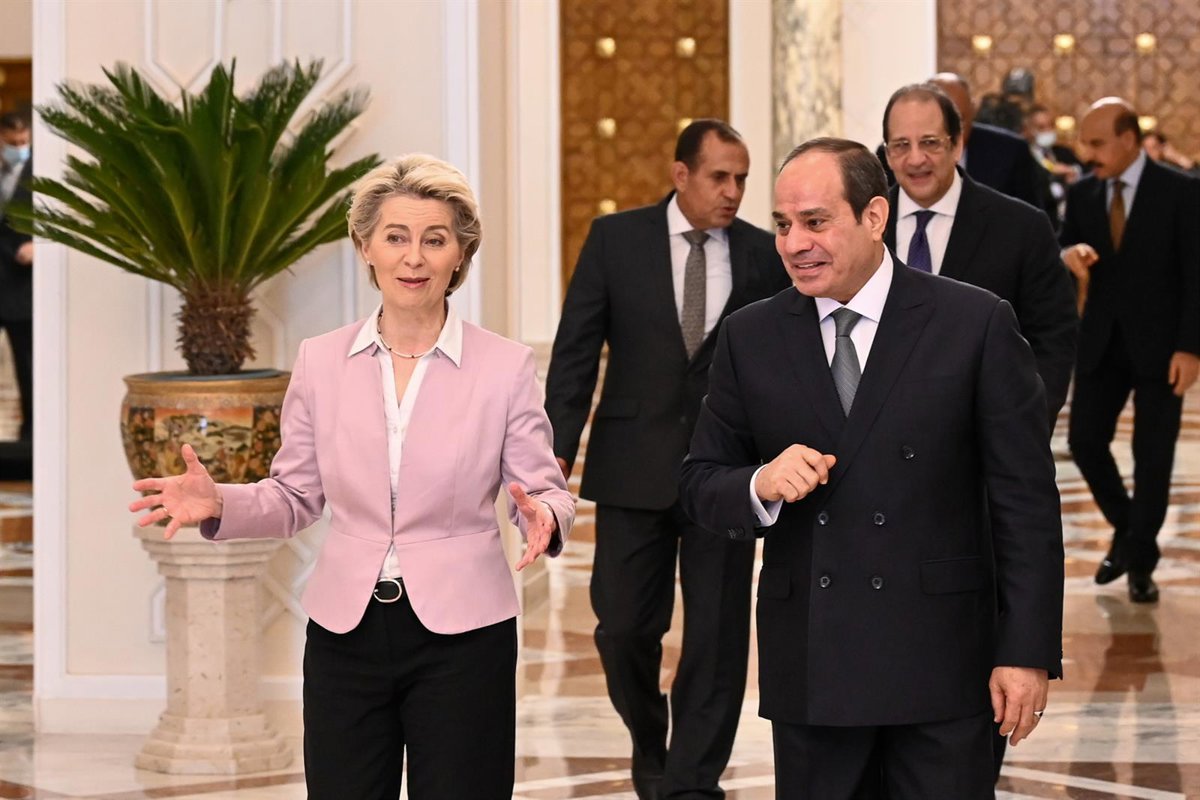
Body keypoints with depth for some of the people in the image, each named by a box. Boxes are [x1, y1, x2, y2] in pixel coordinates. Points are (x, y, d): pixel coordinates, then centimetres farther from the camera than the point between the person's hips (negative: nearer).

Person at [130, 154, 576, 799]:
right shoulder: (321, 361, 4)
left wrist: (542, 516, -24)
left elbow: (542, 489, 0)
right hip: (345, 631, 2)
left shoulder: (505, 366, -2)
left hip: (461, 631, -2)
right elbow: (295, 497, 8)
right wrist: (218, 503, -11)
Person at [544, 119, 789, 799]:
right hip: (634, 467, 0)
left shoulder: (764, 255, 2)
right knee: (624, 627, 4)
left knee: (717, 636, 1)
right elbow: (576, 351, -1)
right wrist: (560, 452, -7)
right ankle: (649, 740, 32)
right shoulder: (616, 239, 0)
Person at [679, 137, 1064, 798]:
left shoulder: (976, 324, -3)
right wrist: (760, 486, -13)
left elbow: (1025, 501, -3)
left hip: (939, 663, -2)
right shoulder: (749, 338, 6)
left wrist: (1027, 652, -7)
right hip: (807, 667, 2)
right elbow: (700, 488, 10)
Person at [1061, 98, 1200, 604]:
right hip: (1101, 342, 4)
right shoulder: (1082, 193, 4)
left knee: (1152, 457, 2)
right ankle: (1126, 531, 25)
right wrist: (1069, 255, -19)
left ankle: (1141, 562, 15)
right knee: (1085, 441, 1)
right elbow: (1061, 257, 6)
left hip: (1158, 344, -4)